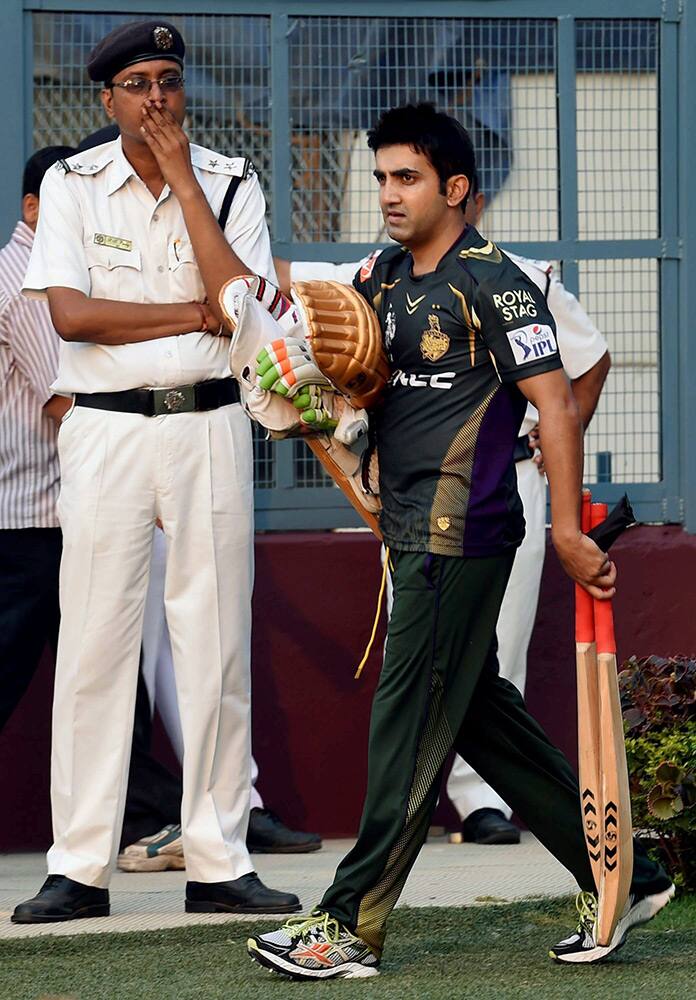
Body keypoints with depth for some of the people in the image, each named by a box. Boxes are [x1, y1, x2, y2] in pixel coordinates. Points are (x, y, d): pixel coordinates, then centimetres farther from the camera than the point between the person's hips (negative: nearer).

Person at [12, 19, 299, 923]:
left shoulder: (230, 184, 6)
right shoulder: (73, 185, 3)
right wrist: (195, 315, -11)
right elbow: (70, 314, -10)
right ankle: (79, 871, 0)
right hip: (106, 431, -1)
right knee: (94, 645, -3)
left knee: (217, 647, 1)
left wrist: (182, 176, -9)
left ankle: (218, 864, 6)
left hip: (210, 427, 1)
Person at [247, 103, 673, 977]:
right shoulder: (381, 279, 14)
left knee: (411, 723, -7)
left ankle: (352, 925, -5)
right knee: (481, 714, 13)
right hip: (411, 532, 9)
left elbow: (555, 403, -14)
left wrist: (566, 528, -19)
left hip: (463, 535, -9)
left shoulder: (493, 285, -11)